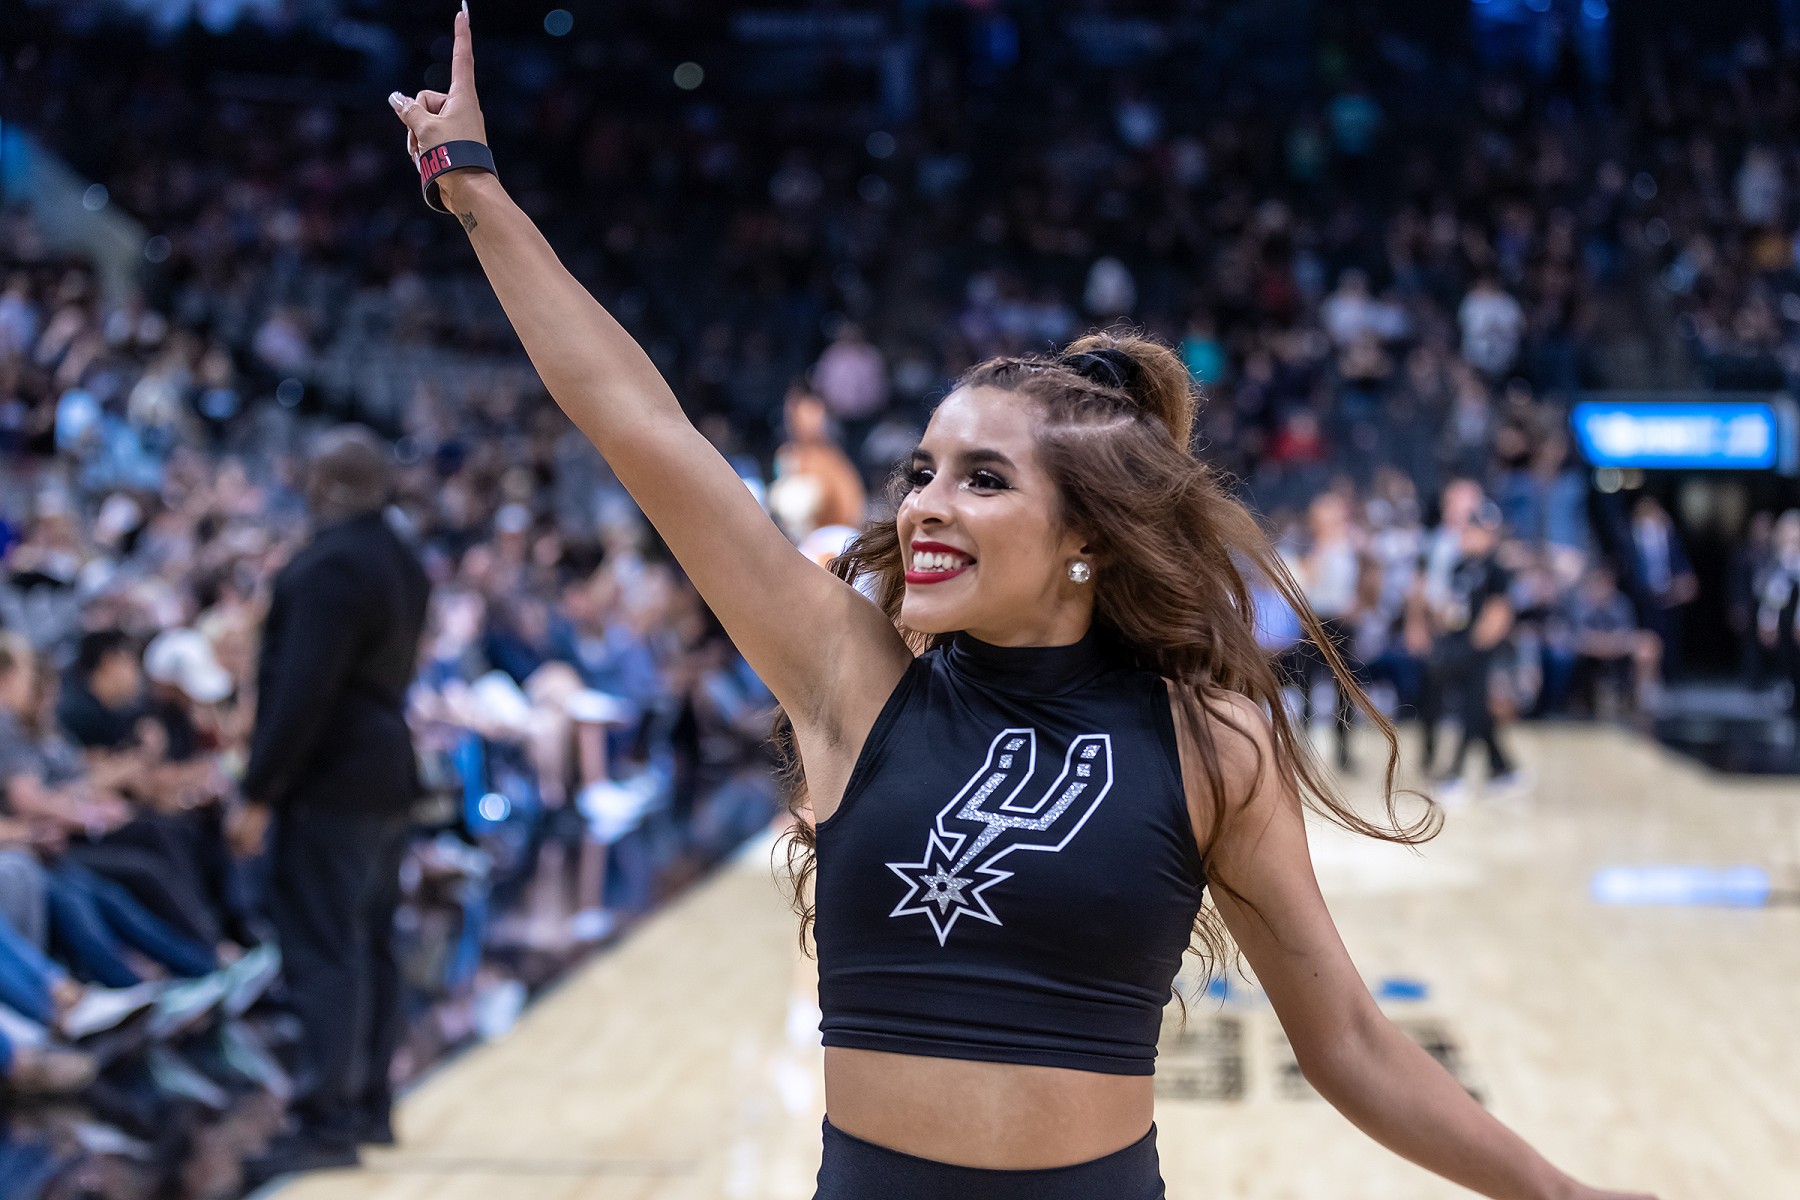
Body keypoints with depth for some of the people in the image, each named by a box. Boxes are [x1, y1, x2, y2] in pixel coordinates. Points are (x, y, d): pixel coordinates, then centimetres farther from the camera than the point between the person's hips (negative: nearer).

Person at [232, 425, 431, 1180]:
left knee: (322, 954, -10)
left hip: (329, 785, -10)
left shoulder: (331, 566, -17)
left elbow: (301, 691, -22)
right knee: (369, 947, 15)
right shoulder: (401, 564, 14)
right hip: (386, 779, 10)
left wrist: (258, 795, -18)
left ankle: (328, 1119, -11)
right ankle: (370, 1105, 22)